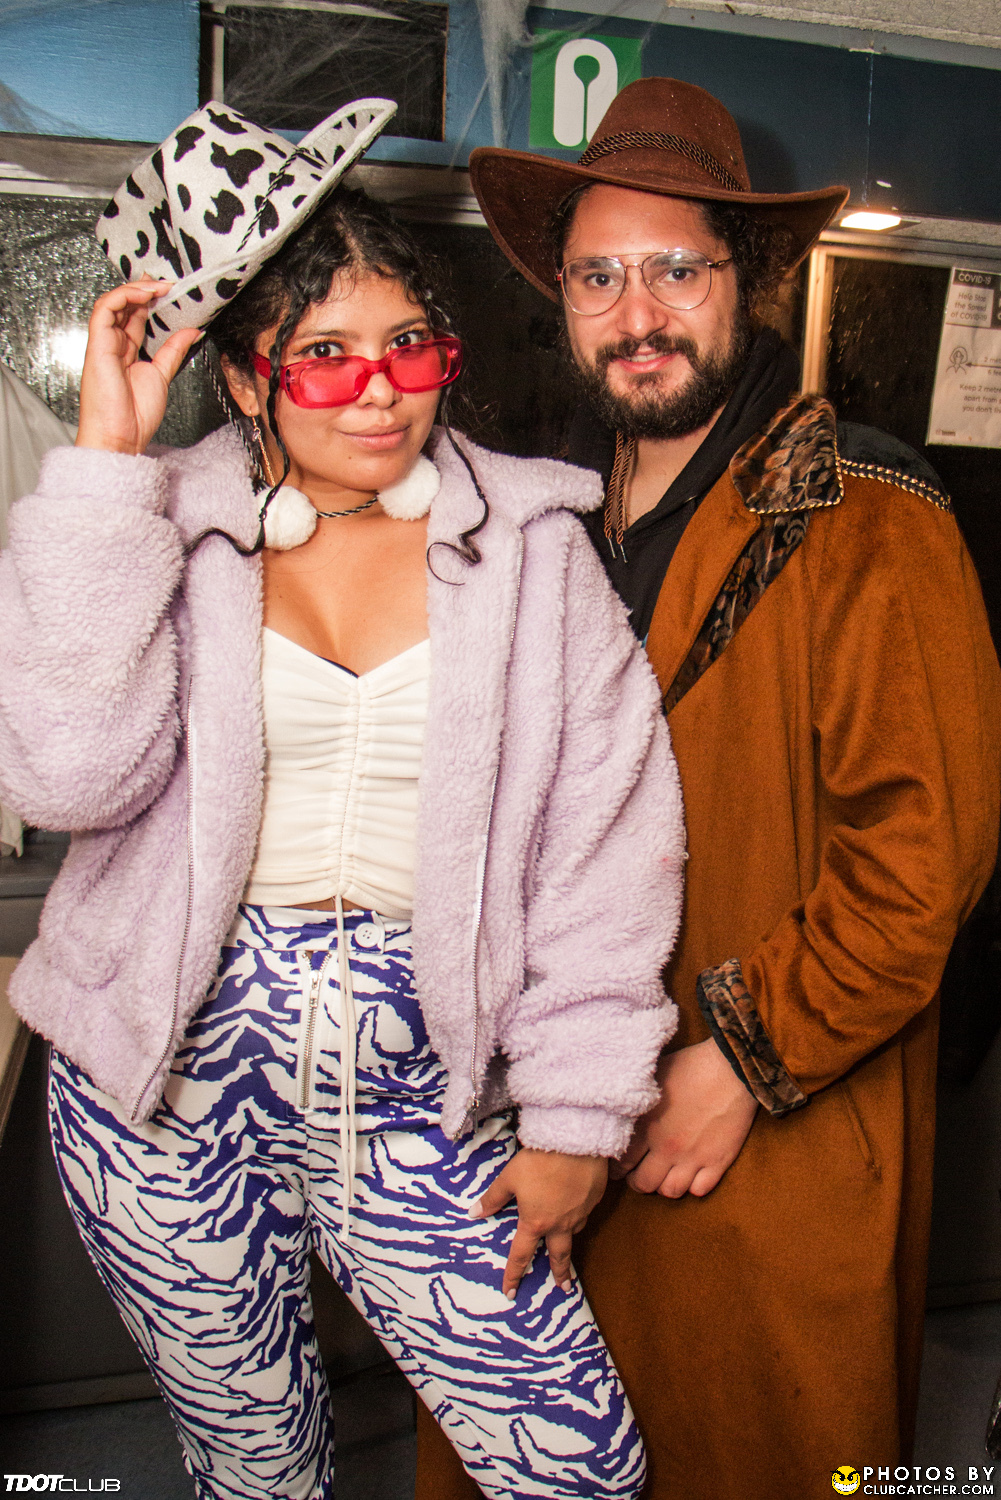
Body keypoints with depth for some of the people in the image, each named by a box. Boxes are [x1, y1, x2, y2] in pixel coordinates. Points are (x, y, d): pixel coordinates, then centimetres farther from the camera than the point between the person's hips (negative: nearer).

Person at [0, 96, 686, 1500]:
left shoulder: (531, 541, 0)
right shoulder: (171, 532, 1)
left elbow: (608, 835, -1)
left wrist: (577, 1111, -3)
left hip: (417, 1086, 0)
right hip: (175, 1082, 1)